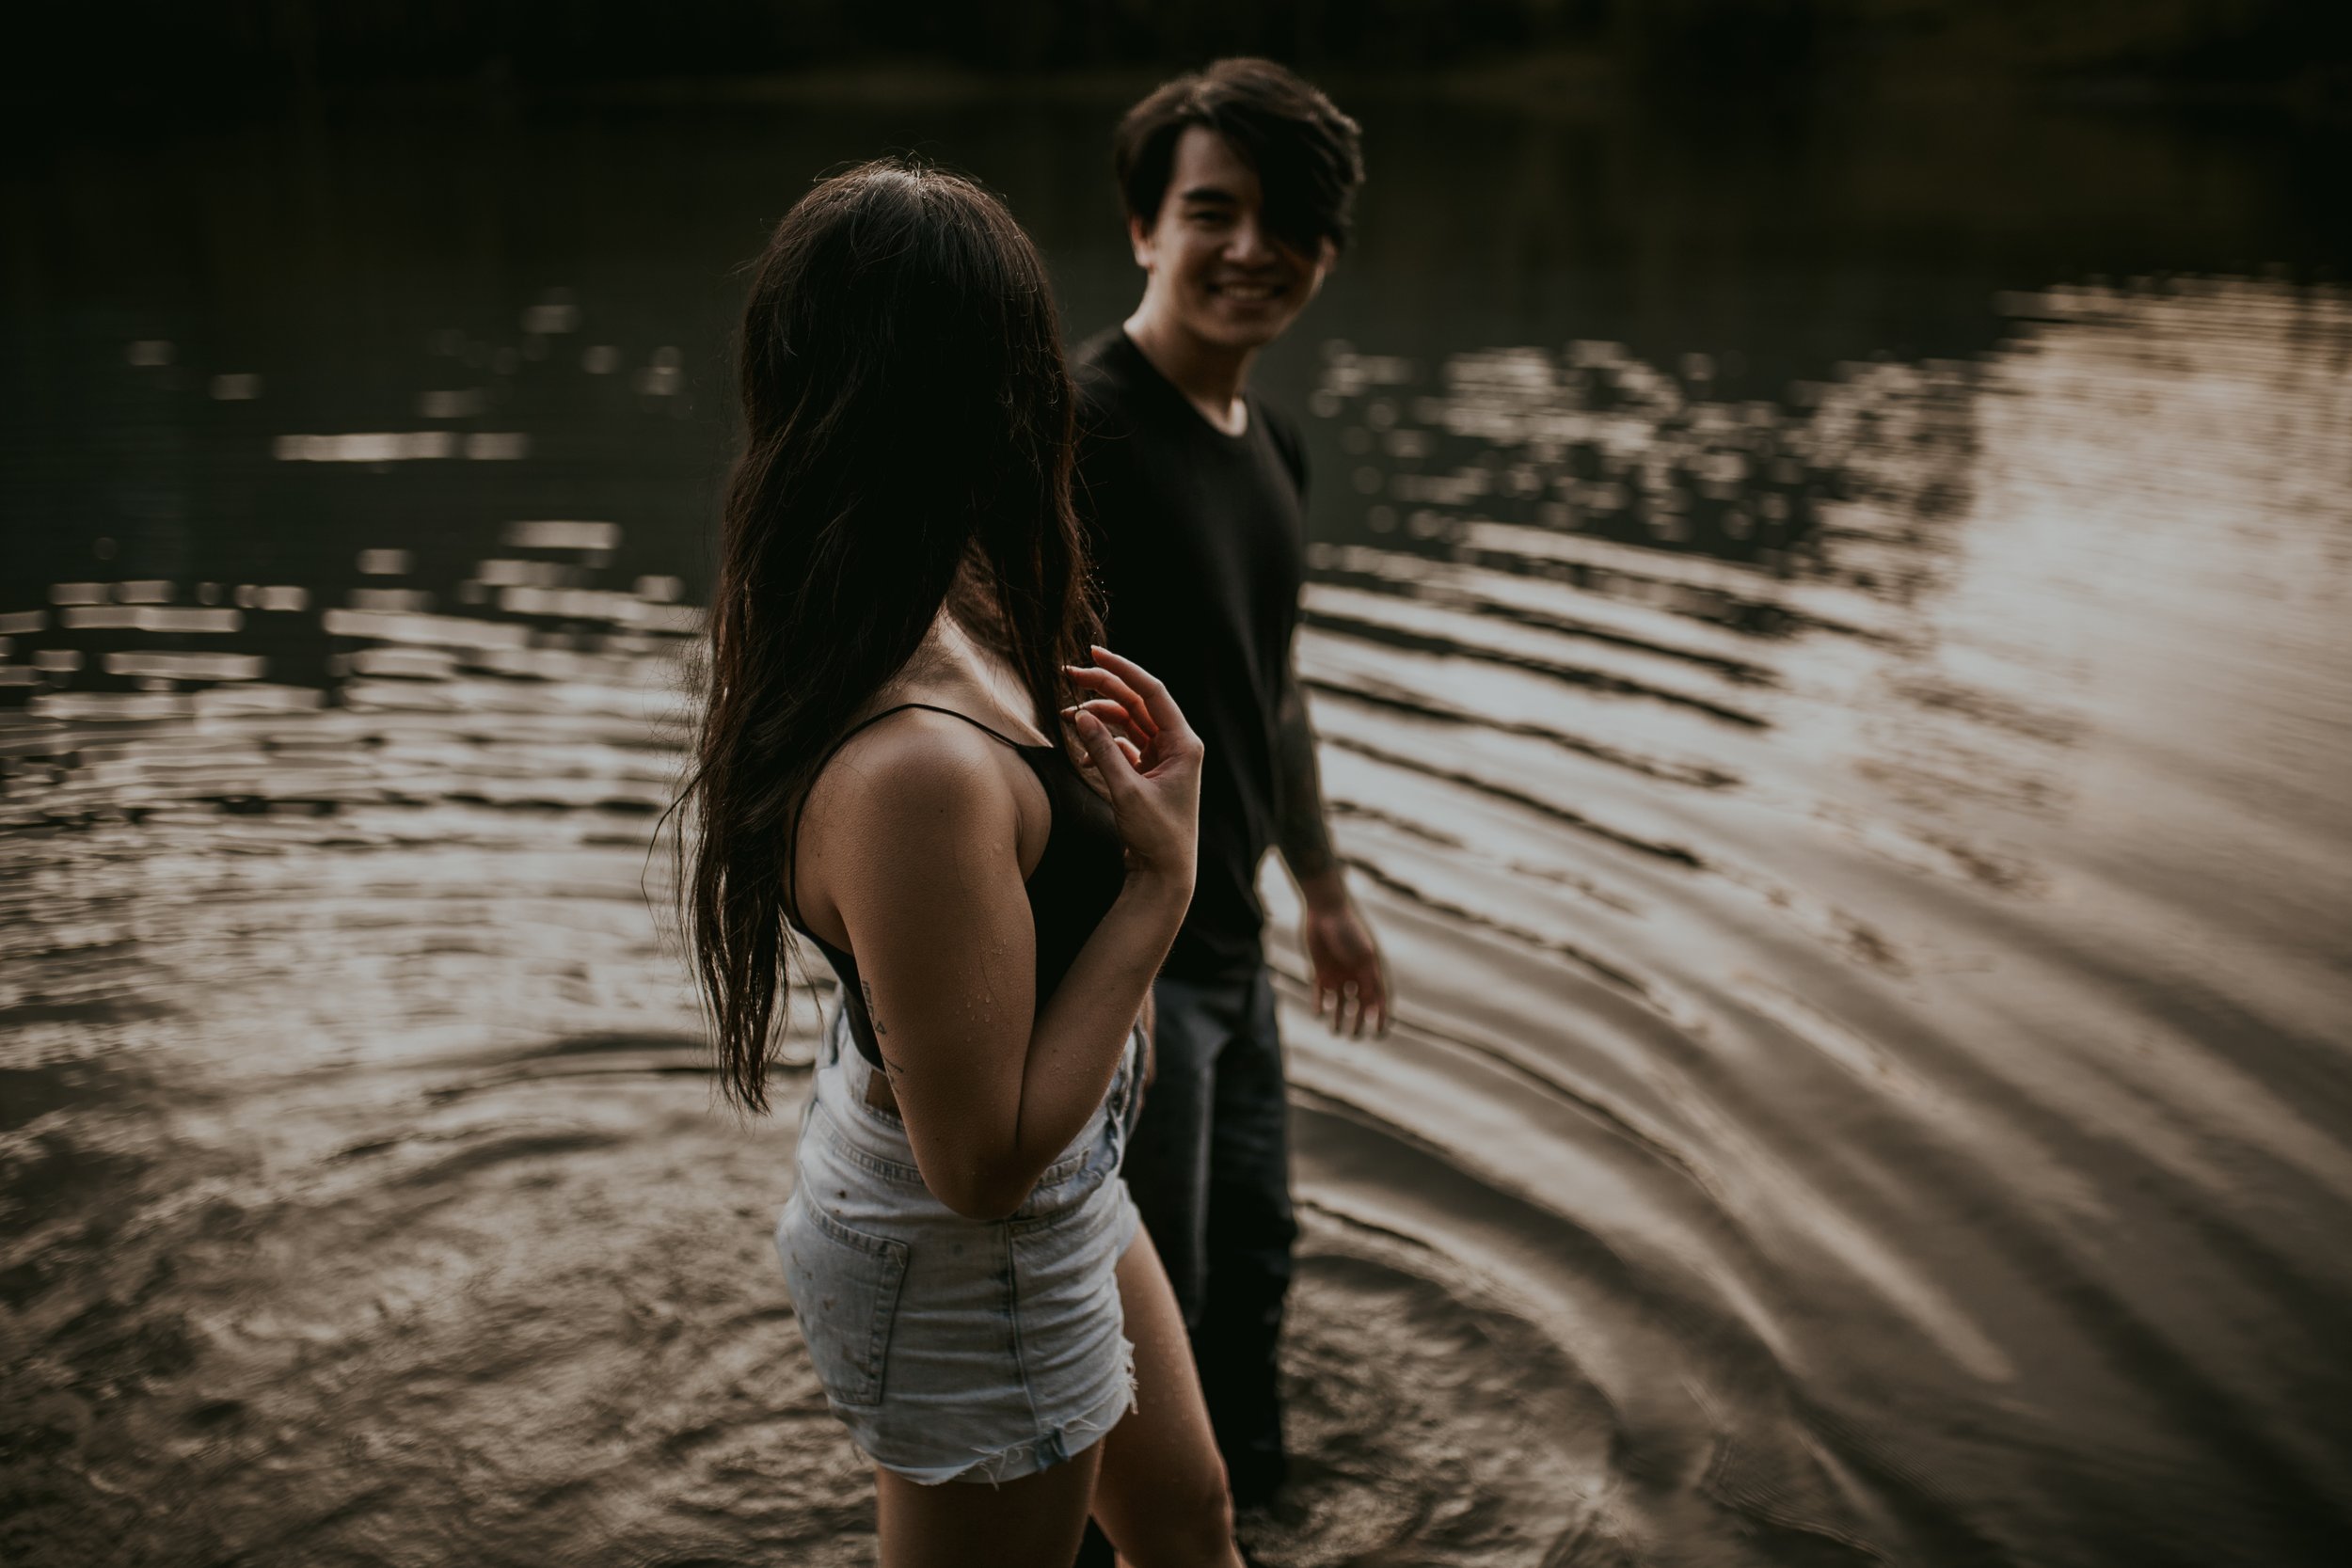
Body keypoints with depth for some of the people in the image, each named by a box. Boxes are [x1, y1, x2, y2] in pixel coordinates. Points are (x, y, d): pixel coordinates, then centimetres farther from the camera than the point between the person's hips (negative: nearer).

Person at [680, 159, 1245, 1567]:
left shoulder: (941, 613, -10)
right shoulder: (917, 766, -39)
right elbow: (984, 1157, -30)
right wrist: (1162, 880, -26)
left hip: (1067, 1192, 9)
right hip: (968, 1261, -8)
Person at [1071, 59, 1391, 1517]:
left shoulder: (1276, 446, 7)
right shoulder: (1073, 424, -21)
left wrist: (1326, 888, 25)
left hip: (1225, 946, 9)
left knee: (1251, 1259, 26)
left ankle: (1240, 1497, 51)